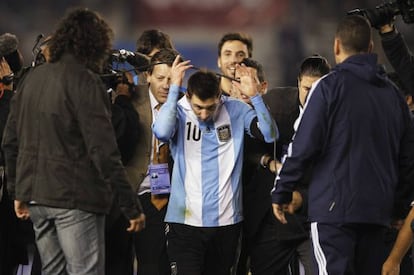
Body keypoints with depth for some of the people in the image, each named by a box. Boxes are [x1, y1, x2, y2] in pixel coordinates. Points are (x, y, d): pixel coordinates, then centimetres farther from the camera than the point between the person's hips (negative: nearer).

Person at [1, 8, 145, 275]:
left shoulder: (33, 77, 10)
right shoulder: (85, 82, -13)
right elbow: (103, 151, -18)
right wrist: (132, 206, -15)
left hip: (35, 194, 8)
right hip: (75, 197, -8)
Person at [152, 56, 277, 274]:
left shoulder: (236, 111, 1)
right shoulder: (179, 112, -4)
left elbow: (270, 134, -8)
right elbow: (162, 132, -25)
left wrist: (255, 96, -18)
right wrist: (174, 88, -22)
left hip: (226, 221, 3)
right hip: (185, 220, -3)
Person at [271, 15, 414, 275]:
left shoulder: (330, 86, -5)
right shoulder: (392, 93, 13)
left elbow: (303, 146, -10)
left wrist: (281, 192, 0)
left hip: (334, 207, -6)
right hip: (378, 209, 6)